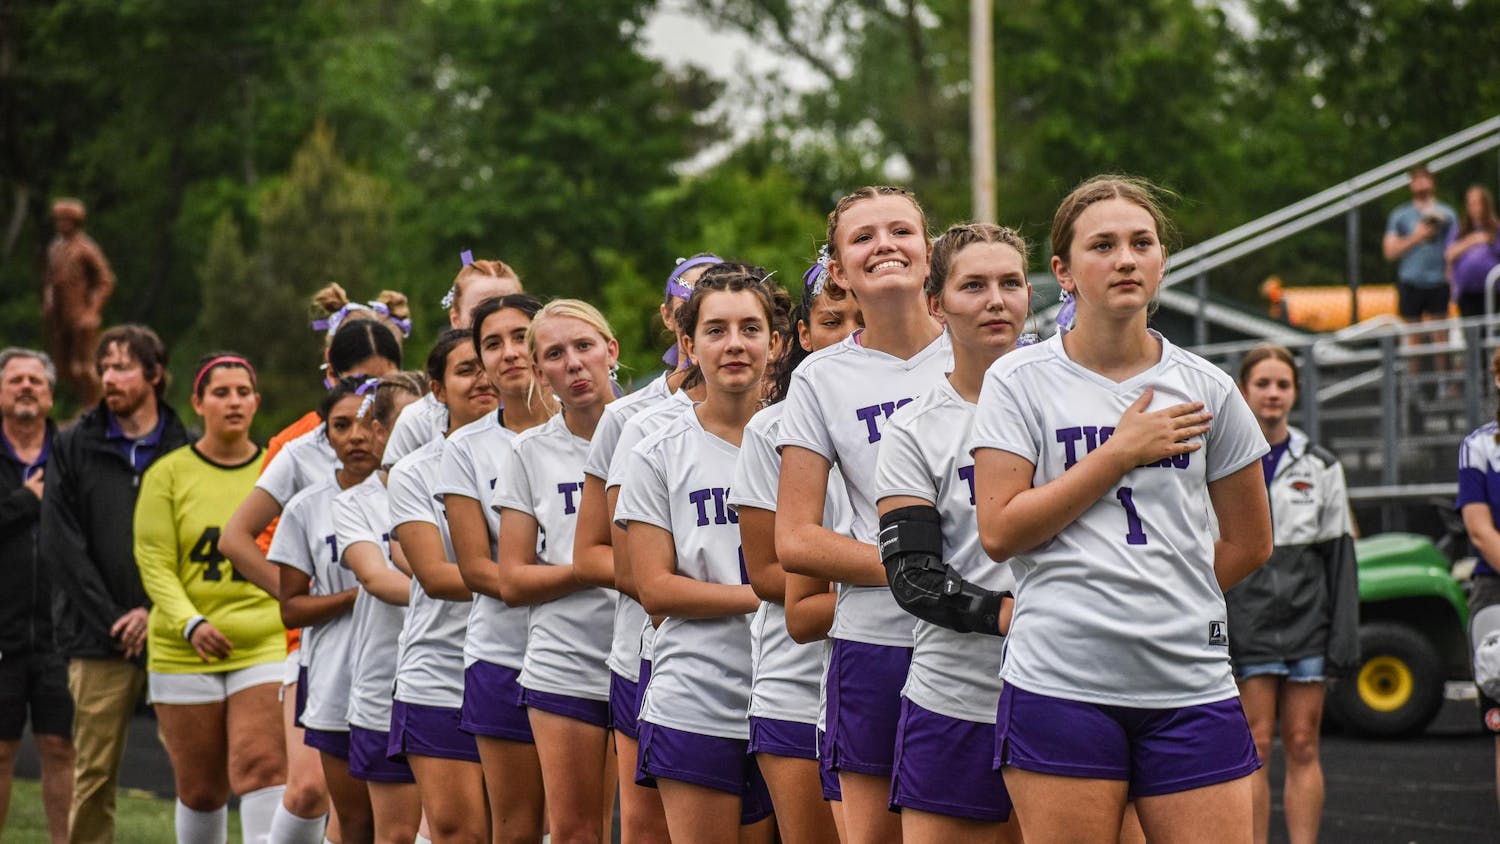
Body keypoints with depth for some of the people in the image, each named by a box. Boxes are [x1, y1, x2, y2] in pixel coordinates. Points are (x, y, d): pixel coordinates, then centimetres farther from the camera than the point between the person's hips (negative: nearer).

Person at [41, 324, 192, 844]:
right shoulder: (73, 448, 8)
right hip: (100, 643, 0)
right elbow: (59, 543, 2)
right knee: (94, 774, 0)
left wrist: (158, 611, -10)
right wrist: (112, 620, -6)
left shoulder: (187, 451, 6)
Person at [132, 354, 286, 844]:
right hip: (185, 653, 0)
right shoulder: (169, 474, 2)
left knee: (263, 767, -18)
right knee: (199, 788, 7)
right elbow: (155, 564, -4)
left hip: (266, 648, 0)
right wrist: (191, 623, -19)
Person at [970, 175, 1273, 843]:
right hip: (1061, 682, -2)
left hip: (1191, 685, 2)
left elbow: (1249, 542, 18)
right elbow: (999, 532, -7)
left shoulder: (1205, 388, 10)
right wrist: (1122, 451, -7)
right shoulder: (1020, 380, 3)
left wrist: (1166, 604, 9)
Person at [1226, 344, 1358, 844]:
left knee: (1302, 747, 2)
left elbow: (1340, 557, 8)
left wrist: (1345, 637, 1)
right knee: (1256, 747, -4)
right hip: (1244, 619, -2)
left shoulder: (1321, 467, 10)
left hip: (1307, 619, 2)